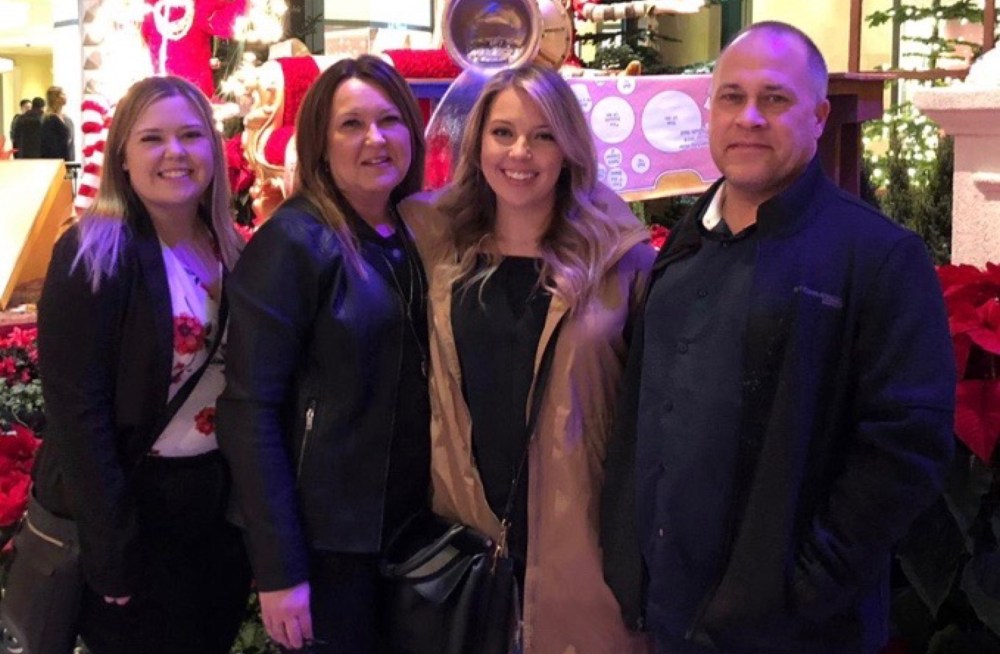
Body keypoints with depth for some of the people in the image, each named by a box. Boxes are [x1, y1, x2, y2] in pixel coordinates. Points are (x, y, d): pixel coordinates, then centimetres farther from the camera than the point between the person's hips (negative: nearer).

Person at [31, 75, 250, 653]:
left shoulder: (232, 250, 5)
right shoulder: (94, 256, -15)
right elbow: (77, 411, -18)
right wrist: (113, 551, -19)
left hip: (224, 504, 6)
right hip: (134, 506, -6)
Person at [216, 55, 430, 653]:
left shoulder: (417, 236, 5)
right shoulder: (294, 242, -13)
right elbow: (250, 410, -17)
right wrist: (279, 569, -20)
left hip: (411, 524, 6)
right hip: (327, 535, -6)